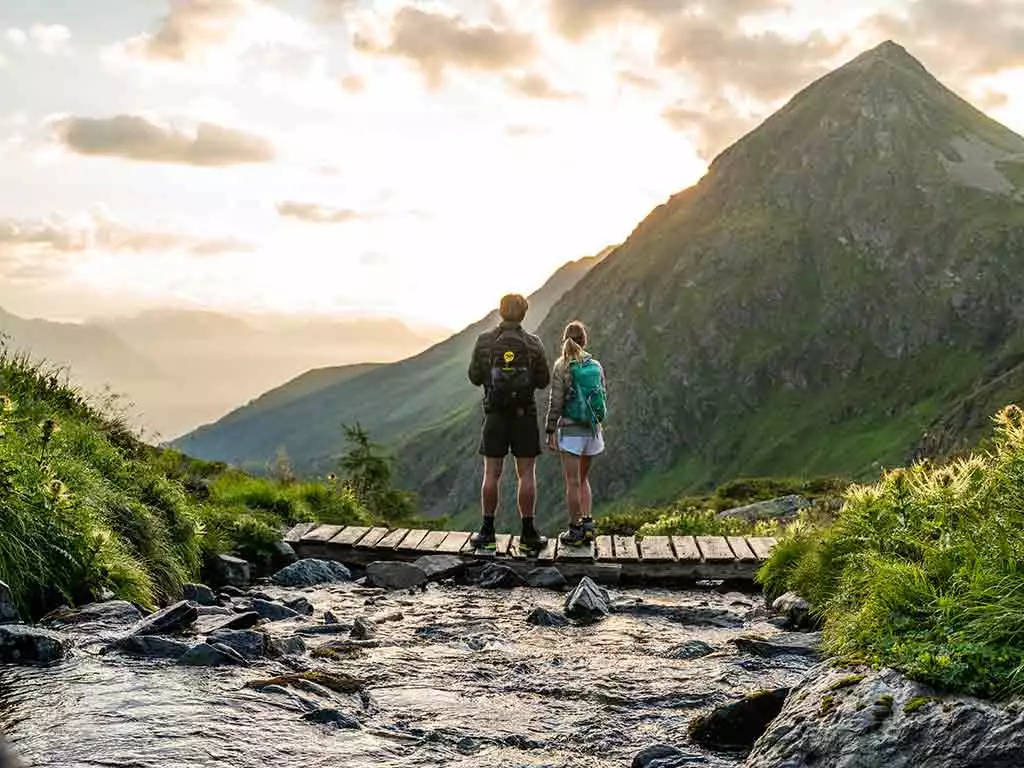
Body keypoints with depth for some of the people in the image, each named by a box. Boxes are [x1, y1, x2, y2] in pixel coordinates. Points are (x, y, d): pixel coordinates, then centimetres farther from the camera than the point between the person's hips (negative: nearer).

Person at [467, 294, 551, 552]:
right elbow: (544, 381, 2)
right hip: (525, 414, -1)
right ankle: (528, 533, 5)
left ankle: (487, 532, 9)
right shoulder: (533, 344, -4)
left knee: (491, 473, 6)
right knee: (526, 474, 4)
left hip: (495, 414, 1)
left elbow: (475, 377, 3)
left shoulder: (484, 341, -3)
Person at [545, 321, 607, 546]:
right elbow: (603, 398, 8)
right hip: (592, 429, 4)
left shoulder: (562, 367, -9)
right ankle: (588, 523, 12)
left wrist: (550, 431, -5)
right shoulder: (596, 366, 3)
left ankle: (575, 530, 7)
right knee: (583, 479, 18)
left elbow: (556, 402, -10)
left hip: (571, 430, -4)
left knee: (573, 482, 2)